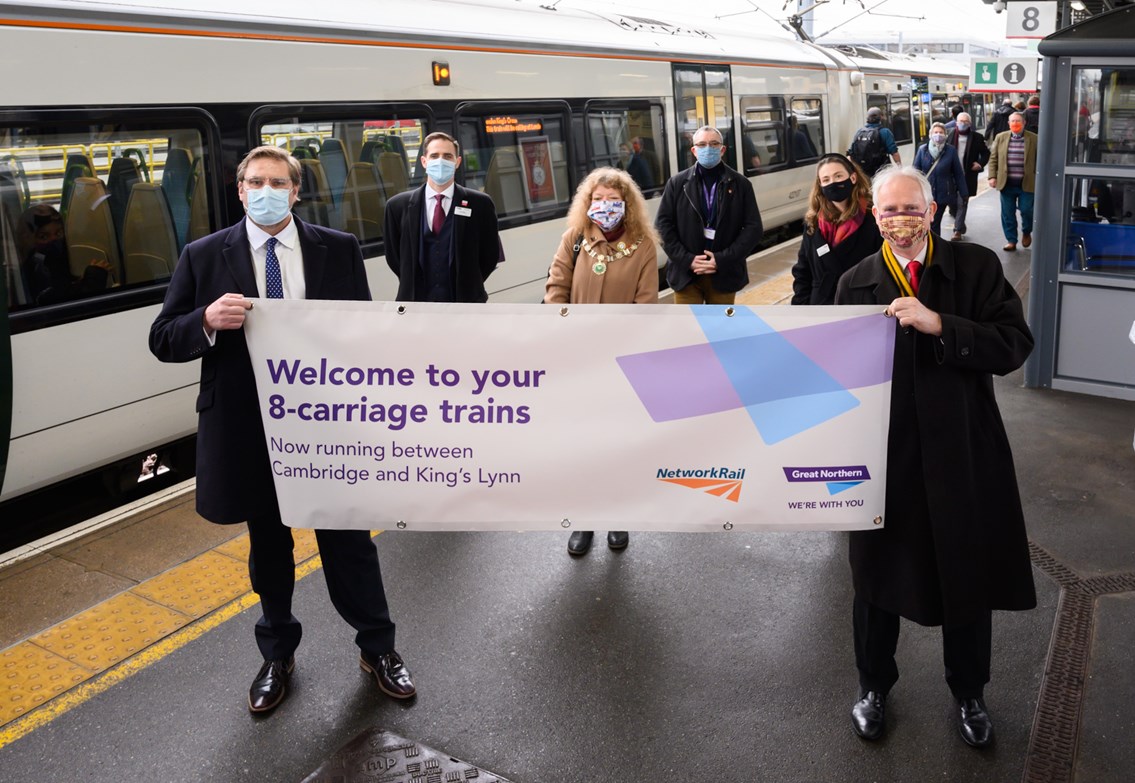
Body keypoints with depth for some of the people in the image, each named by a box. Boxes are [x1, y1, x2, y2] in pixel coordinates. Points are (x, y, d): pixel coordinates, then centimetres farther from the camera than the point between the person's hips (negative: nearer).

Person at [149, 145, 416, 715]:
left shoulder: (339, 249, 0)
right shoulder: (203, 257, -1)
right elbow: (162, 341, -1)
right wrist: (208, 321, -22)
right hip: (248, 427, 1)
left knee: (348, 538, 11)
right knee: (267, 544, 17)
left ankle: (377, 648, 32)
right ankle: (277, 656, 39)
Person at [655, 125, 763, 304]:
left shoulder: (740, 184, 2)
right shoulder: (677, 183, 3)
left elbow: (753, 228, -2)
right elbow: (663, 224, 0)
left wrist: (722, 260, -13)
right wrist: (687, 259, -12)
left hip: (723, 275, 1)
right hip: (686, 274, -1)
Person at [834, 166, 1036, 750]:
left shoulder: (977, 267, -4)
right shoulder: (855, 282, 0)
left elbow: (1015, 345, -14)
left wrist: (938, 324, -26)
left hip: (963, 456, 0)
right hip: (883, 457, 1)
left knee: (969, 579, 15)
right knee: (877, 577, 15)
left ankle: (968, 695, 41)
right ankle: (874, 686, 40)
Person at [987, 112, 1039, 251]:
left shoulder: (1034, 139, 0)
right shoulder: (1000, 138, 5)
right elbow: (993, 158, 7)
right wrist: (992, 176, -2)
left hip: (1027, 184, -2)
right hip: (1006, 184, 2)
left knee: (1026, 210, 0)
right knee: (1007, 214, 5)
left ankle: (1026, 233, 28)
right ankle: (1011, 240, 16)